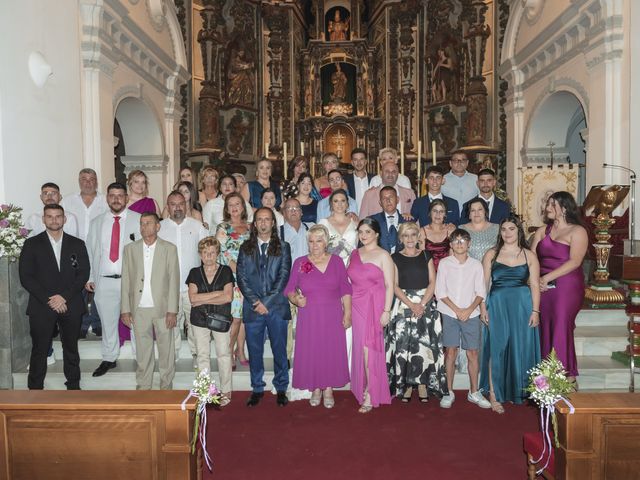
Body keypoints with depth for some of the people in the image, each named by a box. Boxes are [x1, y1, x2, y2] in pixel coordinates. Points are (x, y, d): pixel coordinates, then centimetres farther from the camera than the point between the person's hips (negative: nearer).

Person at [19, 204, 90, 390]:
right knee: (39, 350, 3)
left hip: (71, 305, 2)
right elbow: (25, 277, -3)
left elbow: (84, 274, 2)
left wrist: (64, 296, -10)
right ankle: (35, 389, 16)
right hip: (41, 307, -1)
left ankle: (73, 386, 23)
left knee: (71, 348, 11)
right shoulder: (32, 244, 4)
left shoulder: (77, 244, 8)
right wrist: (48, 299, -12)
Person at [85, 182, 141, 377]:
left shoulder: (139, 220, 2)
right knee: (108, 322, 12)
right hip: (105, 281, 3)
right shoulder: (96, 222, 13)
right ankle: (109, 359, 27)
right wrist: (89, 277, 6)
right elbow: (90, 251, 14)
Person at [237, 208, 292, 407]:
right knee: (254, 351, 8)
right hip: (252, 308, 1)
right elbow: (241, 277, 2)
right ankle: (257, 389, 22)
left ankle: (281, 389, 20)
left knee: (279, 350, 6)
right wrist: (255, 301, -10)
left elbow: (283, 277, -3)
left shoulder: (283, 247, 5)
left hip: (277, 307, -1)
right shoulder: (245, 248, 9)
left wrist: (266, 301, -11)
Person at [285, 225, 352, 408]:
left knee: (332, 351, 4)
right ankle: (316, 388, 23)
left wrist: (347, 313, -3)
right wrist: (295, 299, -16)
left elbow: (345, 290, 3)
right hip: (308, 318, 0)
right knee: (310, 352, 5)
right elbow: (289, 289, 4)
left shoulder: (337, 261, 3)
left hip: (332, 317, 0)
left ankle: (328, 389, 20)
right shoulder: (299, 263, 2)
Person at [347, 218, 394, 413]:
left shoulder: (383, 256, -3)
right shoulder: (354, 254, 13)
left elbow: (389, 285, -6)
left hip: (374, 307, -5)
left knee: (369, 348, -6)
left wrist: (386, 311, -12)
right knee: (360, 348, 7)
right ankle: (364, 389, 21)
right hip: (356, 307, 5)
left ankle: (371, 395, 5)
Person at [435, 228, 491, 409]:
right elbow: (440, 292, -1)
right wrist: (456, 309, -9)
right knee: (450, 351, 0)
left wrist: (469, 309, -11)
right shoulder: (444, 263, 1)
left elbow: (481, 292, 3)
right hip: (449, 314, -1)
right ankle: (449, 392, 10)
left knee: (472, 353, 4)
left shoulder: (476, 264, 4)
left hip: (471, 314, 1)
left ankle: (474, 392, 17)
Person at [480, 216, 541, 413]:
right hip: (497, 305, -1)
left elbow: (535, 285, 2)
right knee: (497, 348, -1)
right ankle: (494, 394, 6)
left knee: (521, 348, 6)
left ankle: (518, 392, 24)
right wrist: (483, 308, -6)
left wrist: (535, 311, -6)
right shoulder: (491, 254, 5)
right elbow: (483, 283, 2)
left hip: (522, 305, 1)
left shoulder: (529, 255, 6)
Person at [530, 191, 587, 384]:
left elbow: (574, 262, -13)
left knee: (561, 330, -4)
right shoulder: (542, 231, 14)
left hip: (567, 287, -5)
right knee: (545, 330, 4)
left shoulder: (577, 231, -2)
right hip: (543, 287, 5)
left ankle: (567, 376, 7)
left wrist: (547, 278, -17)